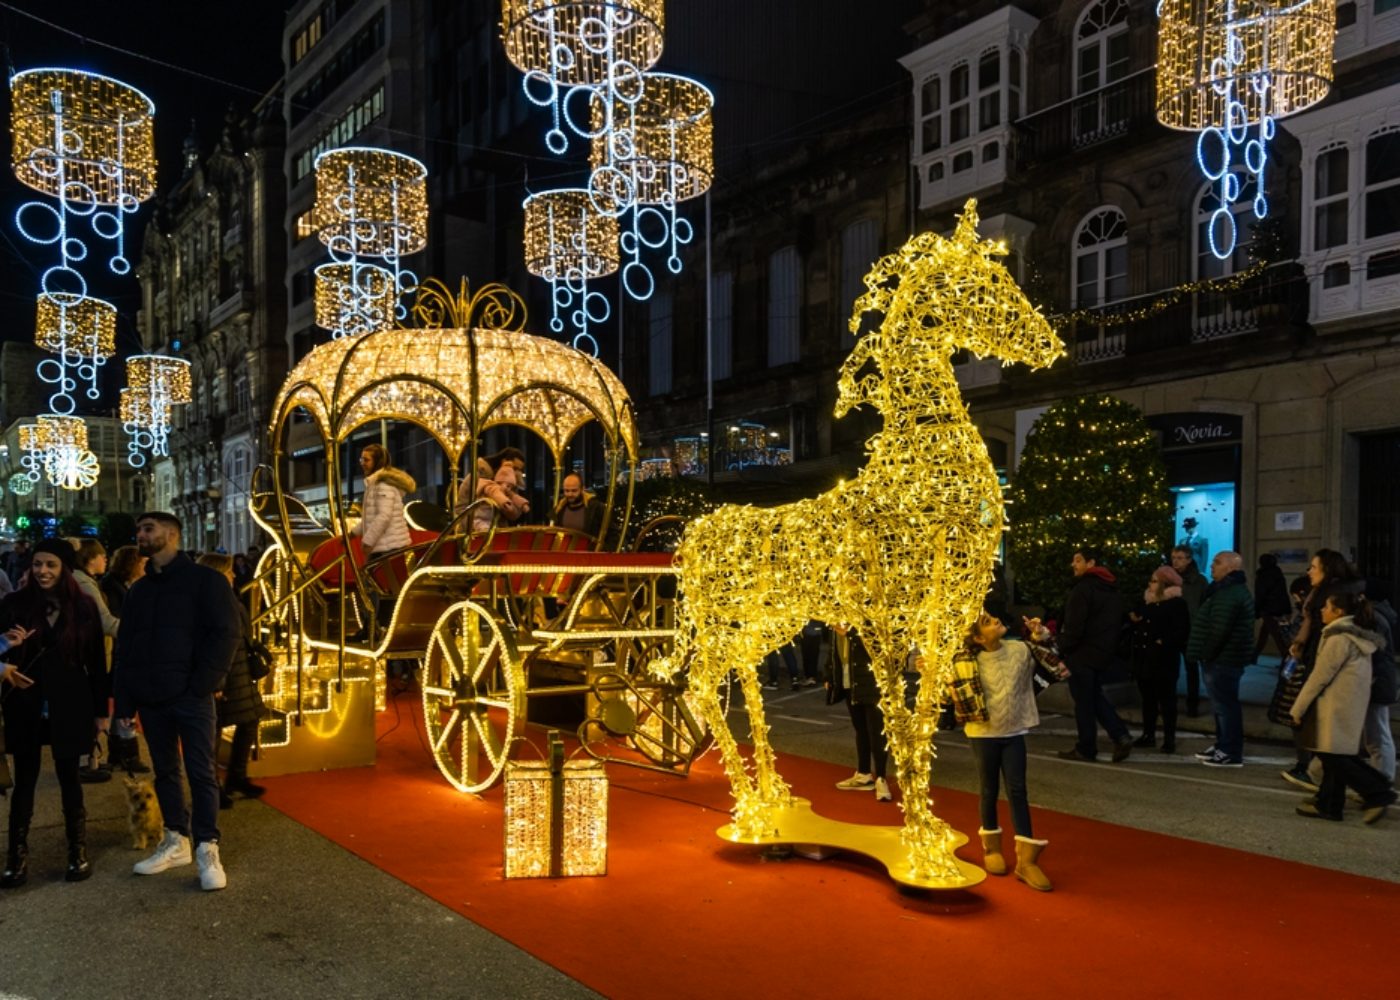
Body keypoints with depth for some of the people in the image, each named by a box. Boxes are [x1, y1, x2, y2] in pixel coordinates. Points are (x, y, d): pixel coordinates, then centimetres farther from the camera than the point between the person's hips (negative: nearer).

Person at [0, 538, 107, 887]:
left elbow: (97, 660, 2)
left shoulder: (83, 607, 0)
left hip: (69, 705, 0)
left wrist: (100, 708, 2)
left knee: (69, 777, 8)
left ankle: (78, 852, 18)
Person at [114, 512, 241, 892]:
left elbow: (225, 634, -10)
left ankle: (207, 849, 3)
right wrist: (124, 701, 7)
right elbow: (124, 646, 15)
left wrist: (201, 685, -16)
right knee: (165, 771, 13)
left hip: (190, 696, -6)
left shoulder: (205, 580, -3)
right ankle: (176, 841, 23)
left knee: (201, 773, -3)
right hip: (150, 698, 6)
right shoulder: (139, 589, 16)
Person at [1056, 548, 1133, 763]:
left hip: (1082, 654, -9)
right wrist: (1110, 648, 17)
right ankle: (1121, 736, 8)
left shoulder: (1083, 588, -17)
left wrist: (1063, 651, -11)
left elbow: (1074, 626, -21)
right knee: (1095, 697, 19)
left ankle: (1086, 748, 8)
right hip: (1103, 654, 9)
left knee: (1083, 702, 1)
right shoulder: (1111, 590, 12)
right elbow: (1118, 624, 16)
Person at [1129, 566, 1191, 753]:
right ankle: (1148, 734, 20)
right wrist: (1134, 620, 4)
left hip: (1164, 659, -8)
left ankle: (1169, 738, 5)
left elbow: (1181, 630, -16)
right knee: (1147, 698, 13)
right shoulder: (1147, 601, 15)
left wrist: (1164, 643, -22)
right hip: (1144, 657, 8)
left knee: (1166, 699, -1)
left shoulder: (1177, 603, -9)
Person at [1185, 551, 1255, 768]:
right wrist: (1207, 655, 19)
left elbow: (1219, 630, -25)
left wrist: (1206, 655, -16)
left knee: (1225, 705, -6)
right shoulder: (1229, 590, 19)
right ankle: (1223, 745, 26)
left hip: (1223, 659, -11)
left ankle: (1231, 753, -1)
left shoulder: (1229, 595, -19)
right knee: (1222, 704, 17)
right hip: (1224, 658, 11)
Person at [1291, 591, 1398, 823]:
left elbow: (1319, 676, -16)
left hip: (1337, 708, -10)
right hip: (1351, 706, 10)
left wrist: (1298, 709, -9)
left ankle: (1378, 793, -3)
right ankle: (1327, 804, 16)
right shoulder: (1358, 637, 13)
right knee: (1333, 757, 12)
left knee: (1334, 758, -3)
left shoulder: (1339, 638, -16)